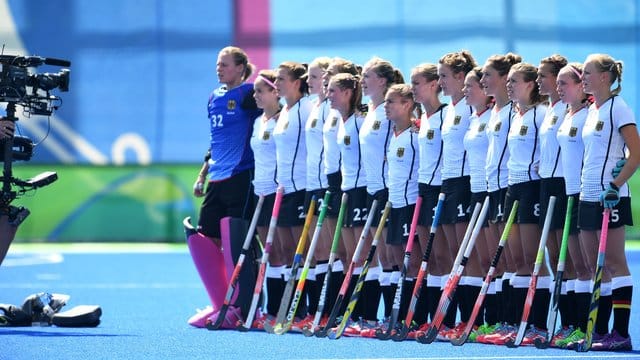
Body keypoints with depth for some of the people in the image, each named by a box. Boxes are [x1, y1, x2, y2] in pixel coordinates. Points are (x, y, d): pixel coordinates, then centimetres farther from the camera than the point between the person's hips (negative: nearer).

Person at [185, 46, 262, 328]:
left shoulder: (248, 94, -6)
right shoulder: (214, 98, 17)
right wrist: (203, 175, 23)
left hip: (241, 178, -8)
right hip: (217, 181, 8)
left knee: (236, 242, -8)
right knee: (204, 238, 5)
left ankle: (239, 308, -2)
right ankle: (220, 303, 13)